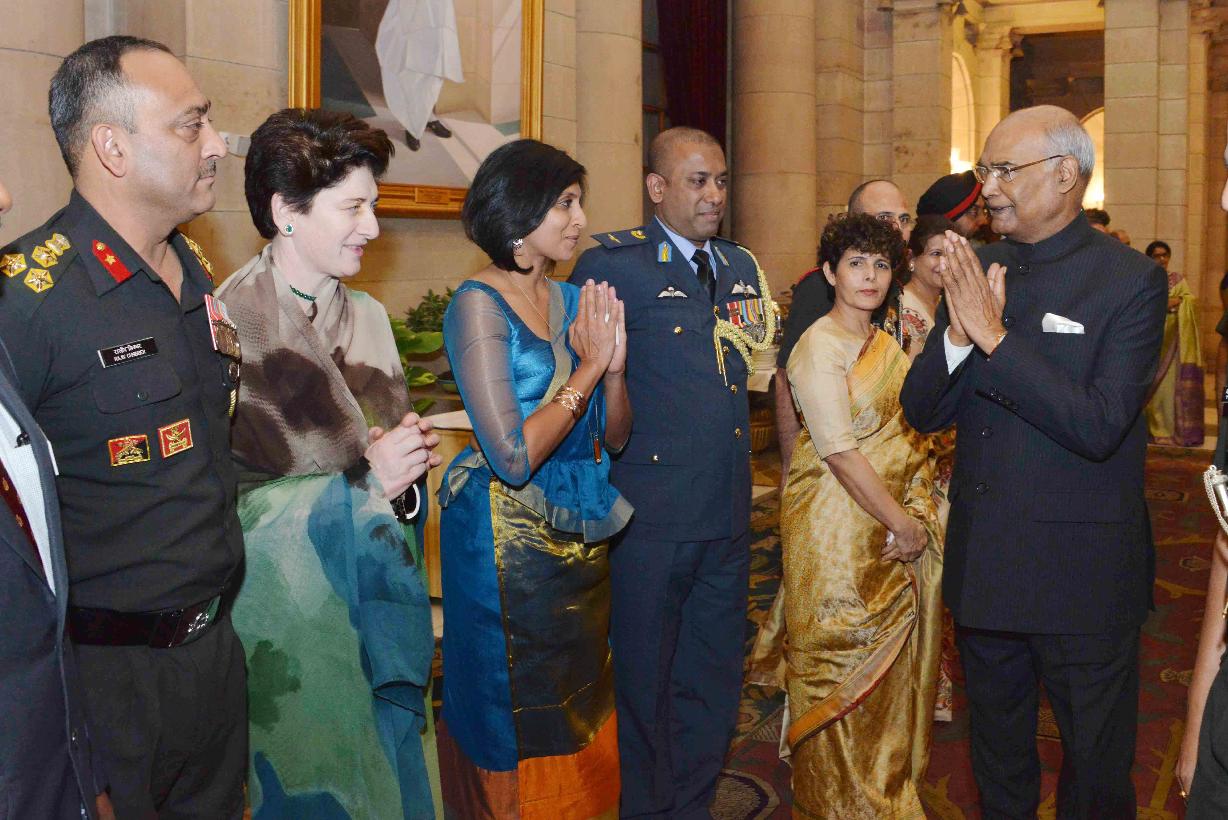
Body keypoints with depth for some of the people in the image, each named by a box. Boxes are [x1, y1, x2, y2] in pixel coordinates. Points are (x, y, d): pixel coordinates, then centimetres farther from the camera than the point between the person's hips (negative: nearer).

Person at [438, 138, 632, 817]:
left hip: (583, 534, 7)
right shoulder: (479, 304, -14)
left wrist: (614, 365, -11)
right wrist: (588, 368, -15)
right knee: (522, 725, 7)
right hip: (510, 538, -7)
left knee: (582, 710, 19)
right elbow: (512, 456, -23)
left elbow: (614, 439, 7)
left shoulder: (572, 301, 6)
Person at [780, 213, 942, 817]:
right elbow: (840, 451, -19)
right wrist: (902, 524, -16)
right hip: (839, 531, -7)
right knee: (847, 669, 3)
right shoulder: (820, 346, -13)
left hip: (896, 527, 7)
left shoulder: (885, 344, 12)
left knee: (893, 665, 15)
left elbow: (908, 433, 13)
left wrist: (916, 513, -3)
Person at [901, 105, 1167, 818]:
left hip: (1083, 572, -5)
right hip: (983, 564, 5)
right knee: (998, 758, 23)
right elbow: (923, 413, 0)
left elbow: (1099, 425, -23)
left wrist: (995, 336, -25)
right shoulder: (977, 271, 4)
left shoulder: (1130, 280, -12)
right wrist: (958, 333, -18)